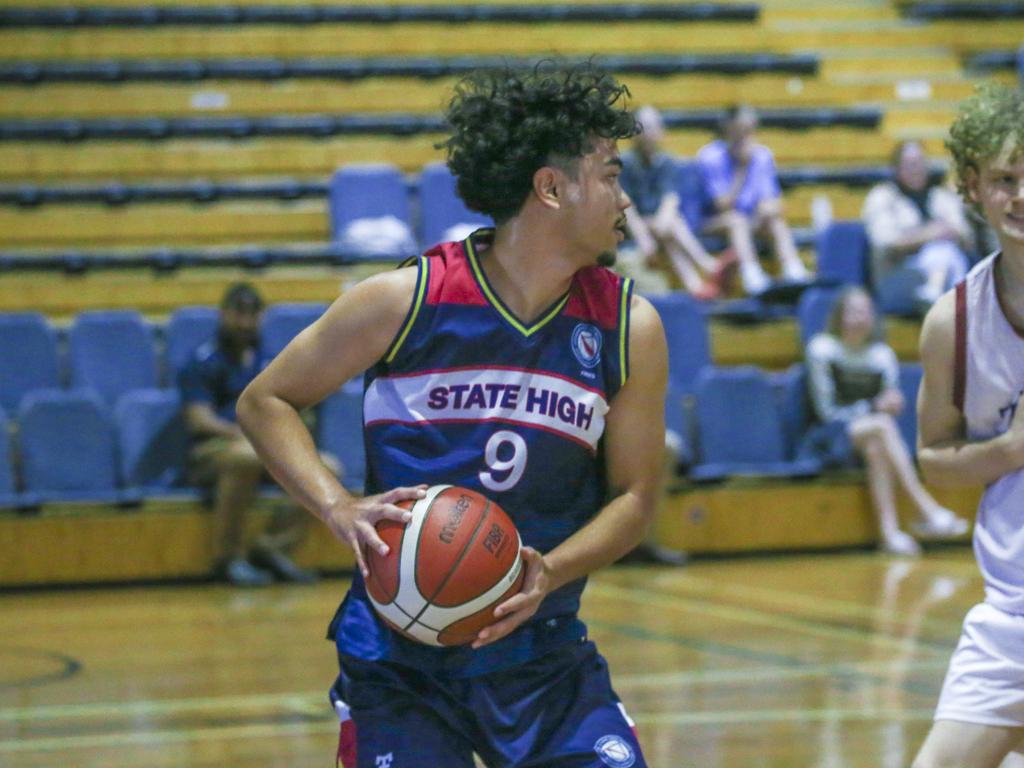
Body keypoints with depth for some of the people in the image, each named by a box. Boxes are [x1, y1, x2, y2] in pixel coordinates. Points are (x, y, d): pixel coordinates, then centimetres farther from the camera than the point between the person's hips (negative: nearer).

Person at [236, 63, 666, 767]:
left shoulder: (630, 328, -3)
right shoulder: (405, 301, -10)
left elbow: (634, 497, 2)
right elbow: (265, 402, -1)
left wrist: (550, 572, -16)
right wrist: (340, 510, -17)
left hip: (546, 654, 3)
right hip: (400, 659, -2)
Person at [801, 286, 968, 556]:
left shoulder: (883, 354, 10)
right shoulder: (822, 348, -3)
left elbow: (890, 404, 8)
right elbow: (827, 410, -8)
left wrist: (892, 403, -17)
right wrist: (874, 407, -18)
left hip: (871, 436, 3)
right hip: (832, 437, -3)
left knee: (876, 448, -36)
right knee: (882, 425, -34)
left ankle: (889, 530, -48)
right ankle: (927, 509, -40)